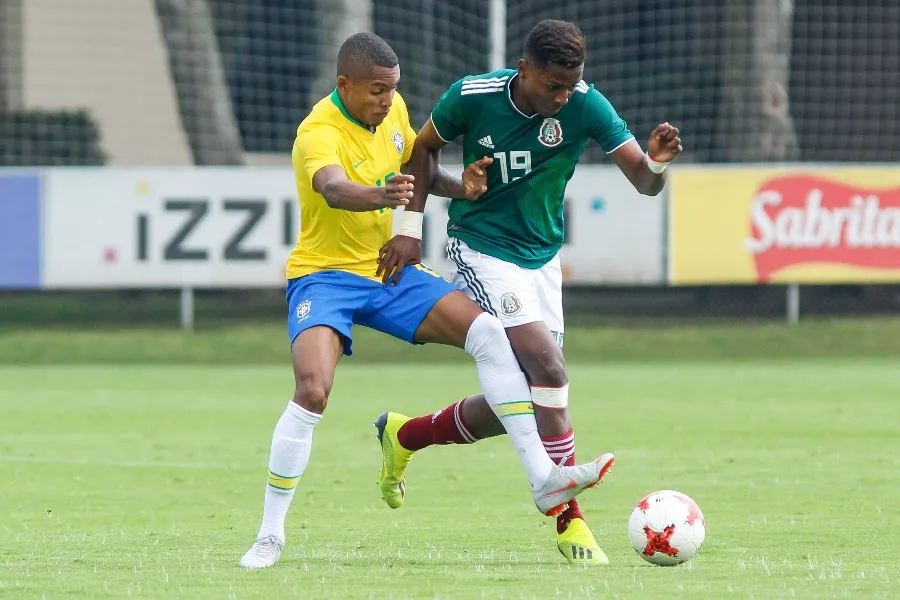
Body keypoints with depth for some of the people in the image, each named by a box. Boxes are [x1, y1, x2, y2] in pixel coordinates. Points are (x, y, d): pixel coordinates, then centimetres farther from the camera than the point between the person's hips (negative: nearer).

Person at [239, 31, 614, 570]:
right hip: (325, 276, -7)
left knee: (488, 332, -9)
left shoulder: (391, 109, 0)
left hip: (386, 272, 7)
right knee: (312, 390, -29)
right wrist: (382, 195, -67)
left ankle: (543, 480, -7)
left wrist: (459, 188, -2)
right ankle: (270, 535, -15)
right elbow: (334, 190, -45)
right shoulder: (319, 134, -23)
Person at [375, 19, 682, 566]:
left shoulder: (586, 106, -14)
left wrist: (656, 162, -41)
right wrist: (411, 228, -3)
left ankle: (405, 436, 33)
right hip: (481, 250, -5)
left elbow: (644, 183, -18)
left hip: (542, 259, 5)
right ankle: (570, 522, -18)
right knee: (549, 369, -22)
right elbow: (425, 147, 3)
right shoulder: (473, 97, -17)